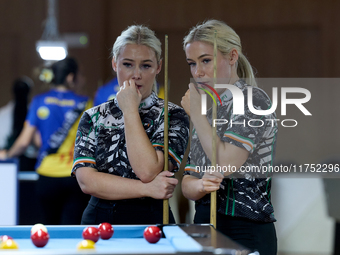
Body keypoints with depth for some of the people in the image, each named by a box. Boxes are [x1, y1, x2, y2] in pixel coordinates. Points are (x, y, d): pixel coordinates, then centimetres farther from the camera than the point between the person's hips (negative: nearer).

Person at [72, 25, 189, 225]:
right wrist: (147, 189, -12)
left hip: (150, 222, -2)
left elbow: (148, 171, -13)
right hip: (99, 218, 3)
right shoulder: (93, 117, 10)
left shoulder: (172, 116, 3)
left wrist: (130, 110, -6)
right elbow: (86, 180, -2)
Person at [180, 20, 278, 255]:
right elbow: (187, 184, 10)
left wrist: (196, 113, -10)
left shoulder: (253, 100, -9)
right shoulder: (210, 108, 13)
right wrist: (201, 185, -14)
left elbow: (226, 164, -22)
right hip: (205, 224, 7)